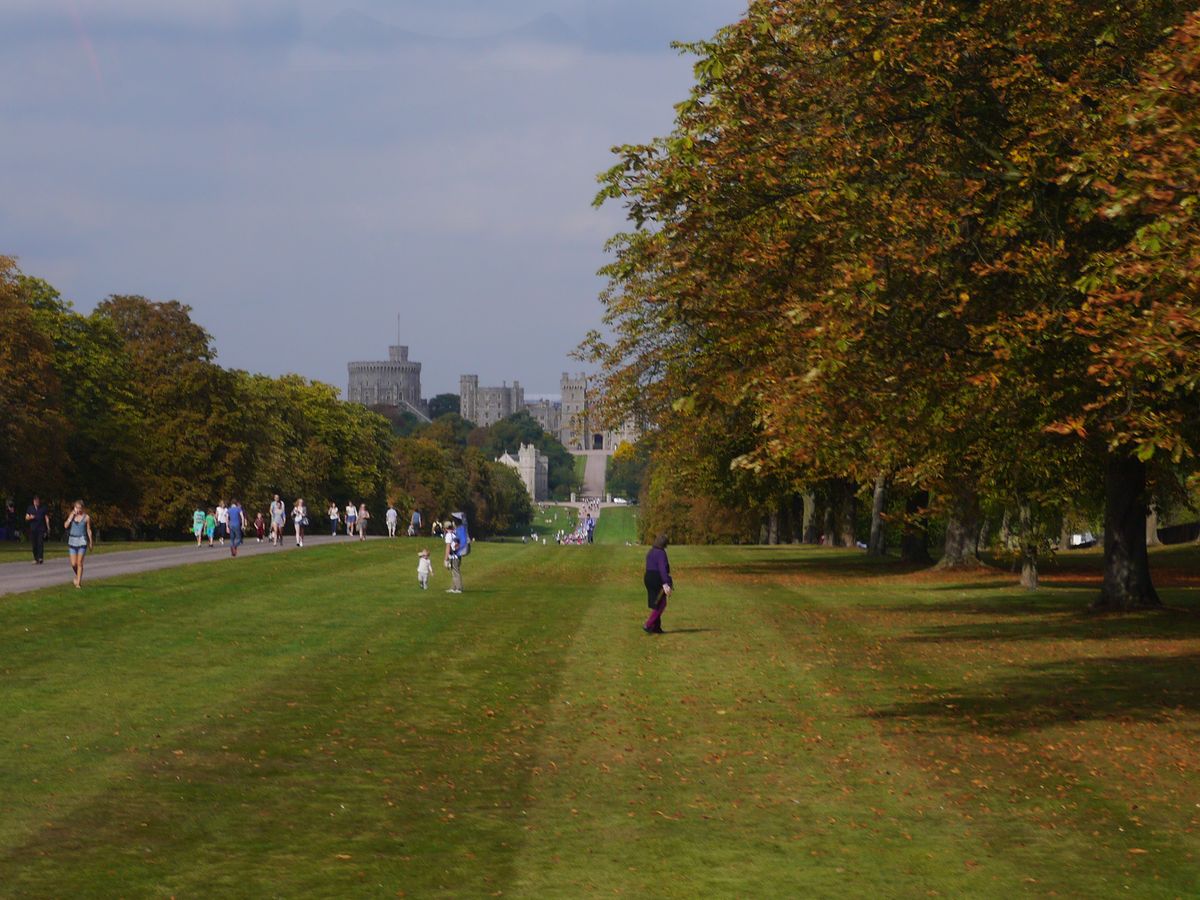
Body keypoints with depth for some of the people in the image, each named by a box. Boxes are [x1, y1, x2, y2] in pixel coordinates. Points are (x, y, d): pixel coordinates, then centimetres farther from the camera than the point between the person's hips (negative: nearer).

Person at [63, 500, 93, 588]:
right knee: (73, 564, 1)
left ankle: (78, 582, -2)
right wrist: (72, 516, -10)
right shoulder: (72, 516, 5)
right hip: (72, 541, 2)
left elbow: (89, 530, 5)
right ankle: (77, 576, 30)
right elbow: (66, 525, -7)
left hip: (82, 541, -2)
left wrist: (90, 542, 5)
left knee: (80, 563, -7)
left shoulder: (86, 517, -1)